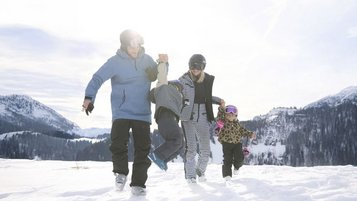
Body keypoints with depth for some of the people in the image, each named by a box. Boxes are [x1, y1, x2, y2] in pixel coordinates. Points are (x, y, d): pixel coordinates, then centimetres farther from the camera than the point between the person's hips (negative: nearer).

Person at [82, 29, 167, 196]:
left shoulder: (146, 60, 4)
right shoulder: (115, 61, -6)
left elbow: (158, 77, 19)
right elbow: (98, 78, -10)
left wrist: (163, 65, -2)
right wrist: (89, 97, -24)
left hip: (143, 113, 3)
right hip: (121, 112, -2)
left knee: (143, 149, 1)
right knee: (118, 144, -16)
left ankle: (138, 184, 13)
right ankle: (121, 172, 11)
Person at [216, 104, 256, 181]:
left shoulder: (237, 124, 9)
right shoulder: (223, 122, -5)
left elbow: (243, 131, 14)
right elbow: (219, 117, -20)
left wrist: (250, 134, 4)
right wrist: (221, 109, -31)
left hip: (237, 143, 3)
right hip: (226, 143, -3)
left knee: (240, 158, -6)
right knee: (227, 159, -3)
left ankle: (236, 167, 26)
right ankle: (227, 174, 8)